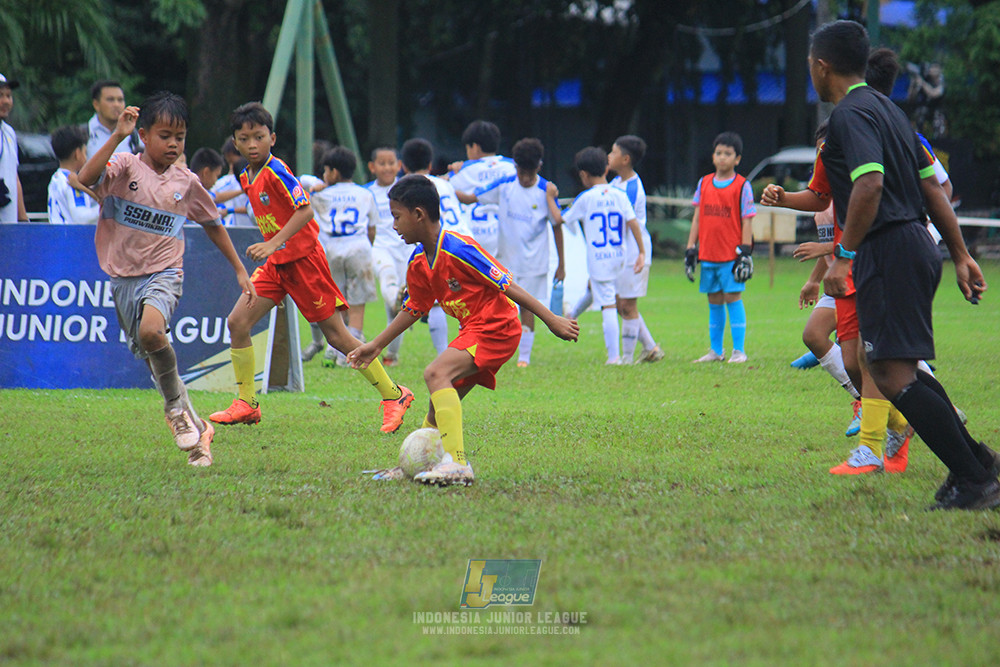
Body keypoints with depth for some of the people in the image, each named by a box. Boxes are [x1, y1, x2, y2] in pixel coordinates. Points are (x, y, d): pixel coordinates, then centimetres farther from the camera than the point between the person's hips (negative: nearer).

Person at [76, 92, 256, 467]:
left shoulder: (186, 183, 4)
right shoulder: (126, 167, -5)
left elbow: (212, 224, 20)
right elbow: (86, 178, -25)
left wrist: (239, 270, 21)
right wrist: (117, 136, -28)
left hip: (163, 273, -1)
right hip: (123, 277, 1)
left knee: (151, 331, -32)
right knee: (149, 354, 6)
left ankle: (176, 406, -11)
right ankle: (195, 429, 22)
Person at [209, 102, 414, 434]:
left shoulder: (276, 171, -16)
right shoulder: (247, 177, 9)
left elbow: (305, 210, -25)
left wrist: (273, 243, -32)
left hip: (302, 258, -8)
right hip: (276, 263, 8)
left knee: (337, 335, -4)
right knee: (237, 322, -3)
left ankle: (394, 396, 7)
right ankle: (246, 404, 7)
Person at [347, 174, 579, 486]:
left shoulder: (459, 250, -21)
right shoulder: (418, 263, 7)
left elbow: (506, 285, -18)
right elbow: (412, 310, 21)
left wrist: (552, 320, -16)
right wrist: (375, 346, 23)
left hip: (497, 328, -9)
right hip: (472, 332, 9)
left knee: (436, 373, -26)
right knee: (440, 401, 14)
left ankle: (456, 463, -33)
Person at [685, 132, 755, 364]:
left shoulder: (742, 186, -3)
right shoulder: (704, 184, 10)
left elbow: (747, 221, -5)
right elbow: (697, 218, 13)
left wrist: (745, 252, -11)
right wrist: (690, 249, 9)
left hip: (732, 255, -5)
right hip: (708, 255, 5)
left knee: (733, 298, -6)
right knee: (714, 301, 10)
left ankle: (739, 351, -2)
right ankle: (715, 351, 17)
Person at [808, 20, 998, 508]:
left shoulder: (851, 115, -10)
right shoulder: (887, 109, 19)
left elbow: (869, 184, -26)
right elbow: (931, 187, 20)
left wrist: (844, 256, -24)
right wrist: (961, 255, 22)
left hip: (888, 253, -10)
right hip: (917, 247, 10)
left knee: (894, 376, -11)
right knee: (895, 369, 18)